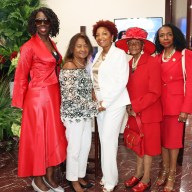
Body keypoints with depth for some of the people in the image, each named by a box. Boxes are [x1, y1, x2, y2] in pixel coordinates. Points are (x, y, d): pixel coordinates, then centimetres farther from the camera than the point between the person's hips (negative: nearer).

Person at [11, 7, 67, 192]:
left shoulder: (51, 43, 11)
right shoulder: (29, 46, -12)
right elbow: (21, 76, -9)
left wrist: (57, 94, 12)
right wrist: (20, 102, -6)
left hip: (54, 95, 8)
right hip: (38, 96, -8)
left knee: (54, 136, 12)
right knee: (38, 136, 4)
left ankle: (50, 176, 27)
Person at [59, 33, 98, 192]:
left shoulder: (84, 65, 10)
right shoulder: (69, 66, -16)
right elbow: (72, 96, -21)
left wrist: (92, 108, 4)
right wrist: (95, 107, -15)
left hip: (85, 113, 8)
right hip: (73, 113, -8)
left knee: (86, 145, 15)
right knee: (75, 147, 4)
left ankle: (80, 175, 32)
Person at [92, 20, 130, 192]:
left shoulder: (119, 54, -9)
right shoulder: (98, 55, 12)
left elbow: (122, 81, -16)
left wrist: (105, 102, -15)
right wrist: (98, 100, 1)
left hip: (115, 103, -7)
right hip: (101, 102, 7)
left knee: (109, 141, -4)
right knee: (104, 140, 11)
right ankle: (108, 176, 25)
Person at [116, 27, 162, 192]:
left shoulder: (153, 63, -16)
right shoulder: (128, 64, 4)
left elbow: (154, 93, -19)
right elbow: (128, 89, 9)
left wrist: (135, 107, -18)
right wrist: (129, 106, -6)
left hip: (148, 113, -6)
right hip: (134, 112, 6)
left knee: (147, 144, 8)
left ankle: (146, 179, 24)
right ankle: (138, 174, 34)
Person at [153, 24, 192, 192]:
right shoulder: (157, 57, 7)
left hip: (176, 102, -4)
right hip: (159, 102, 4)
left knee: (173, 138, 5)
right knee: (162, 137, 12)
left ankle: (172, 174, 20)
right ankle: (164, 170, 28)